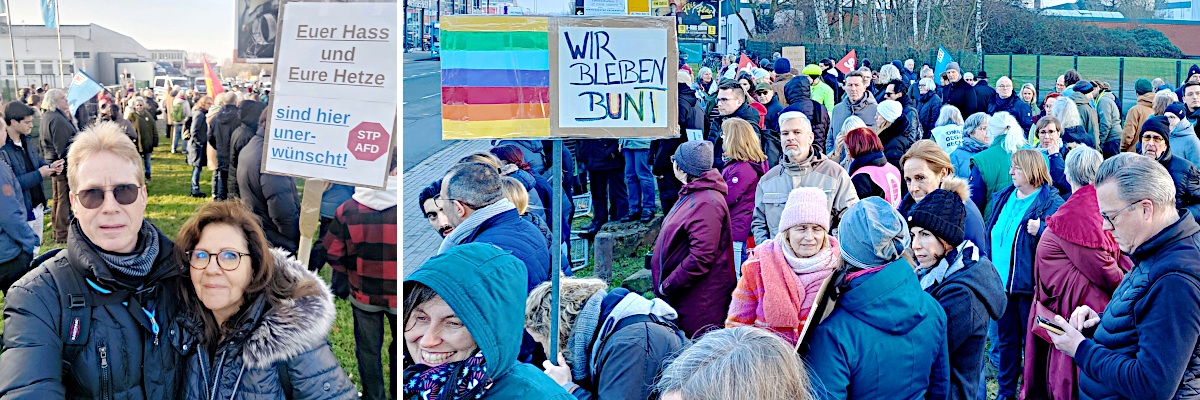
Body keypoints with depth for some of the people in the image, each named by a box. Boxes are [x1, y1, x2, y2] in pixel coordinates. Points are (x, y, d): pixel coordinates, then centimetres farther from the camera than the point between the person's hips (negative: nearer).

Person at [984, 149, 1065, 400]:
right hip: (1002, 282, 7)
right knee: (1006, 340, 16)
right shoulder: (1001, 199, 11)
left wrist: (1041, 230, -30)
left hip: (1030, 285, -6)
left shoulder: (1051, 202, -10)